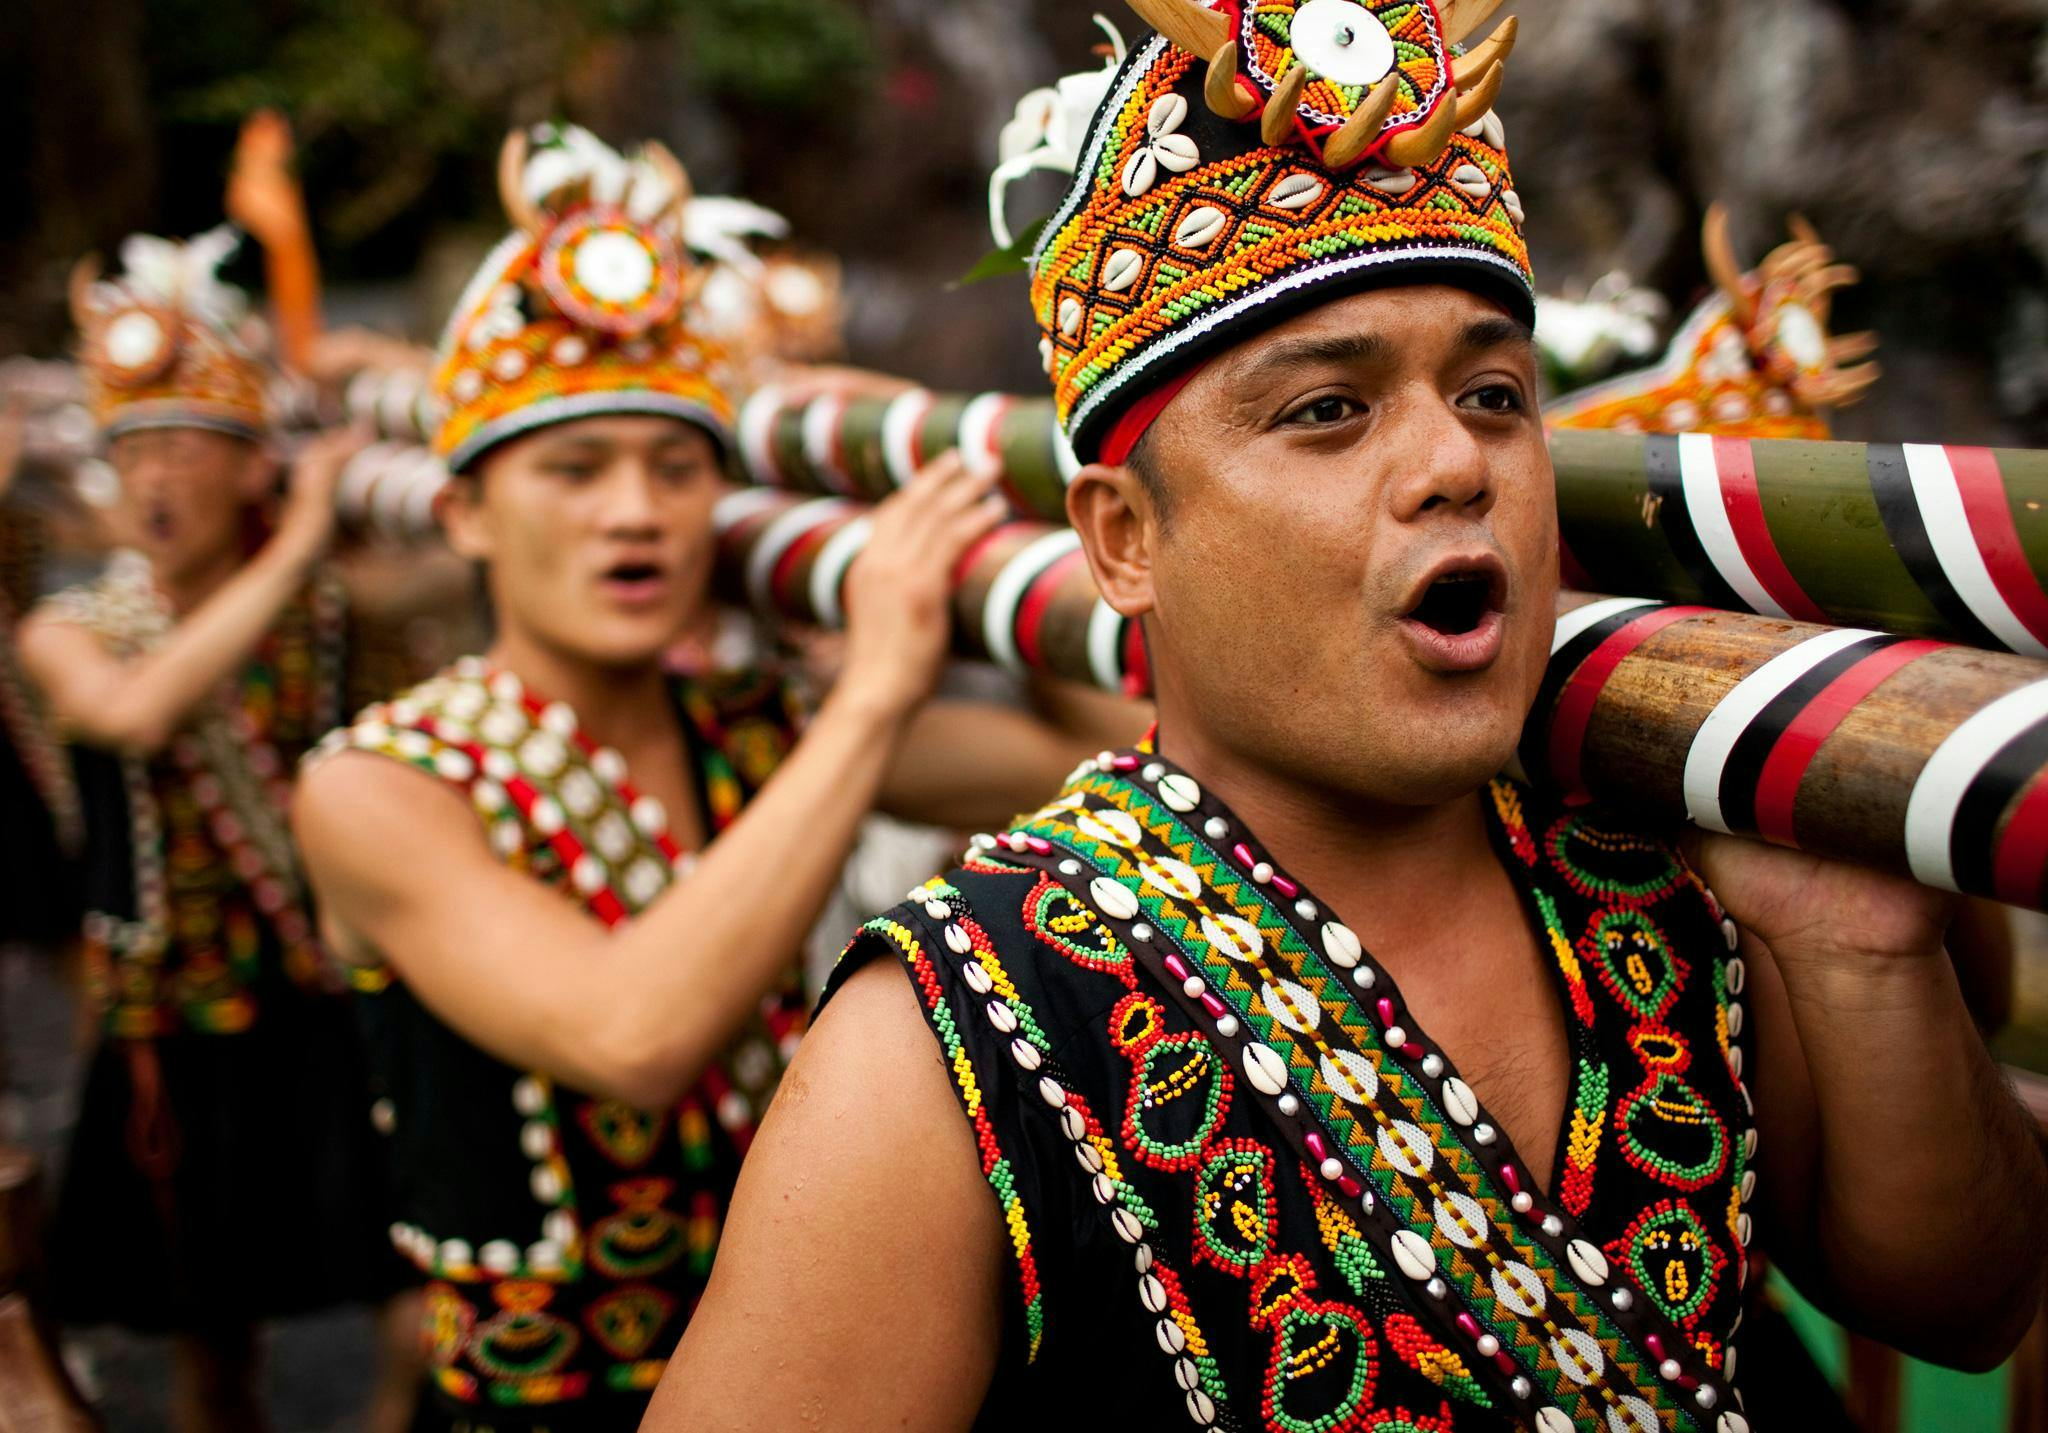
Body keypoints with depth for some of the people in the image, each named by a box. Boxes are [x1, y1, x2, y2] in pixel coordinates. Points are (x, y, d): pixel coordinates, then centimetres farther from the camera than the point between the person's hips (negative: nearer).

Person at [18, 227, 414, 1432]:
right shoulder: (69, 632, -4)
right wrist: (293, 549, -27)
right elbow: (135, 712, -25)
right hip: (175, 1027, 1)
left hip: (338, 1011, -1)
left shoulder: (332, 602, -3)